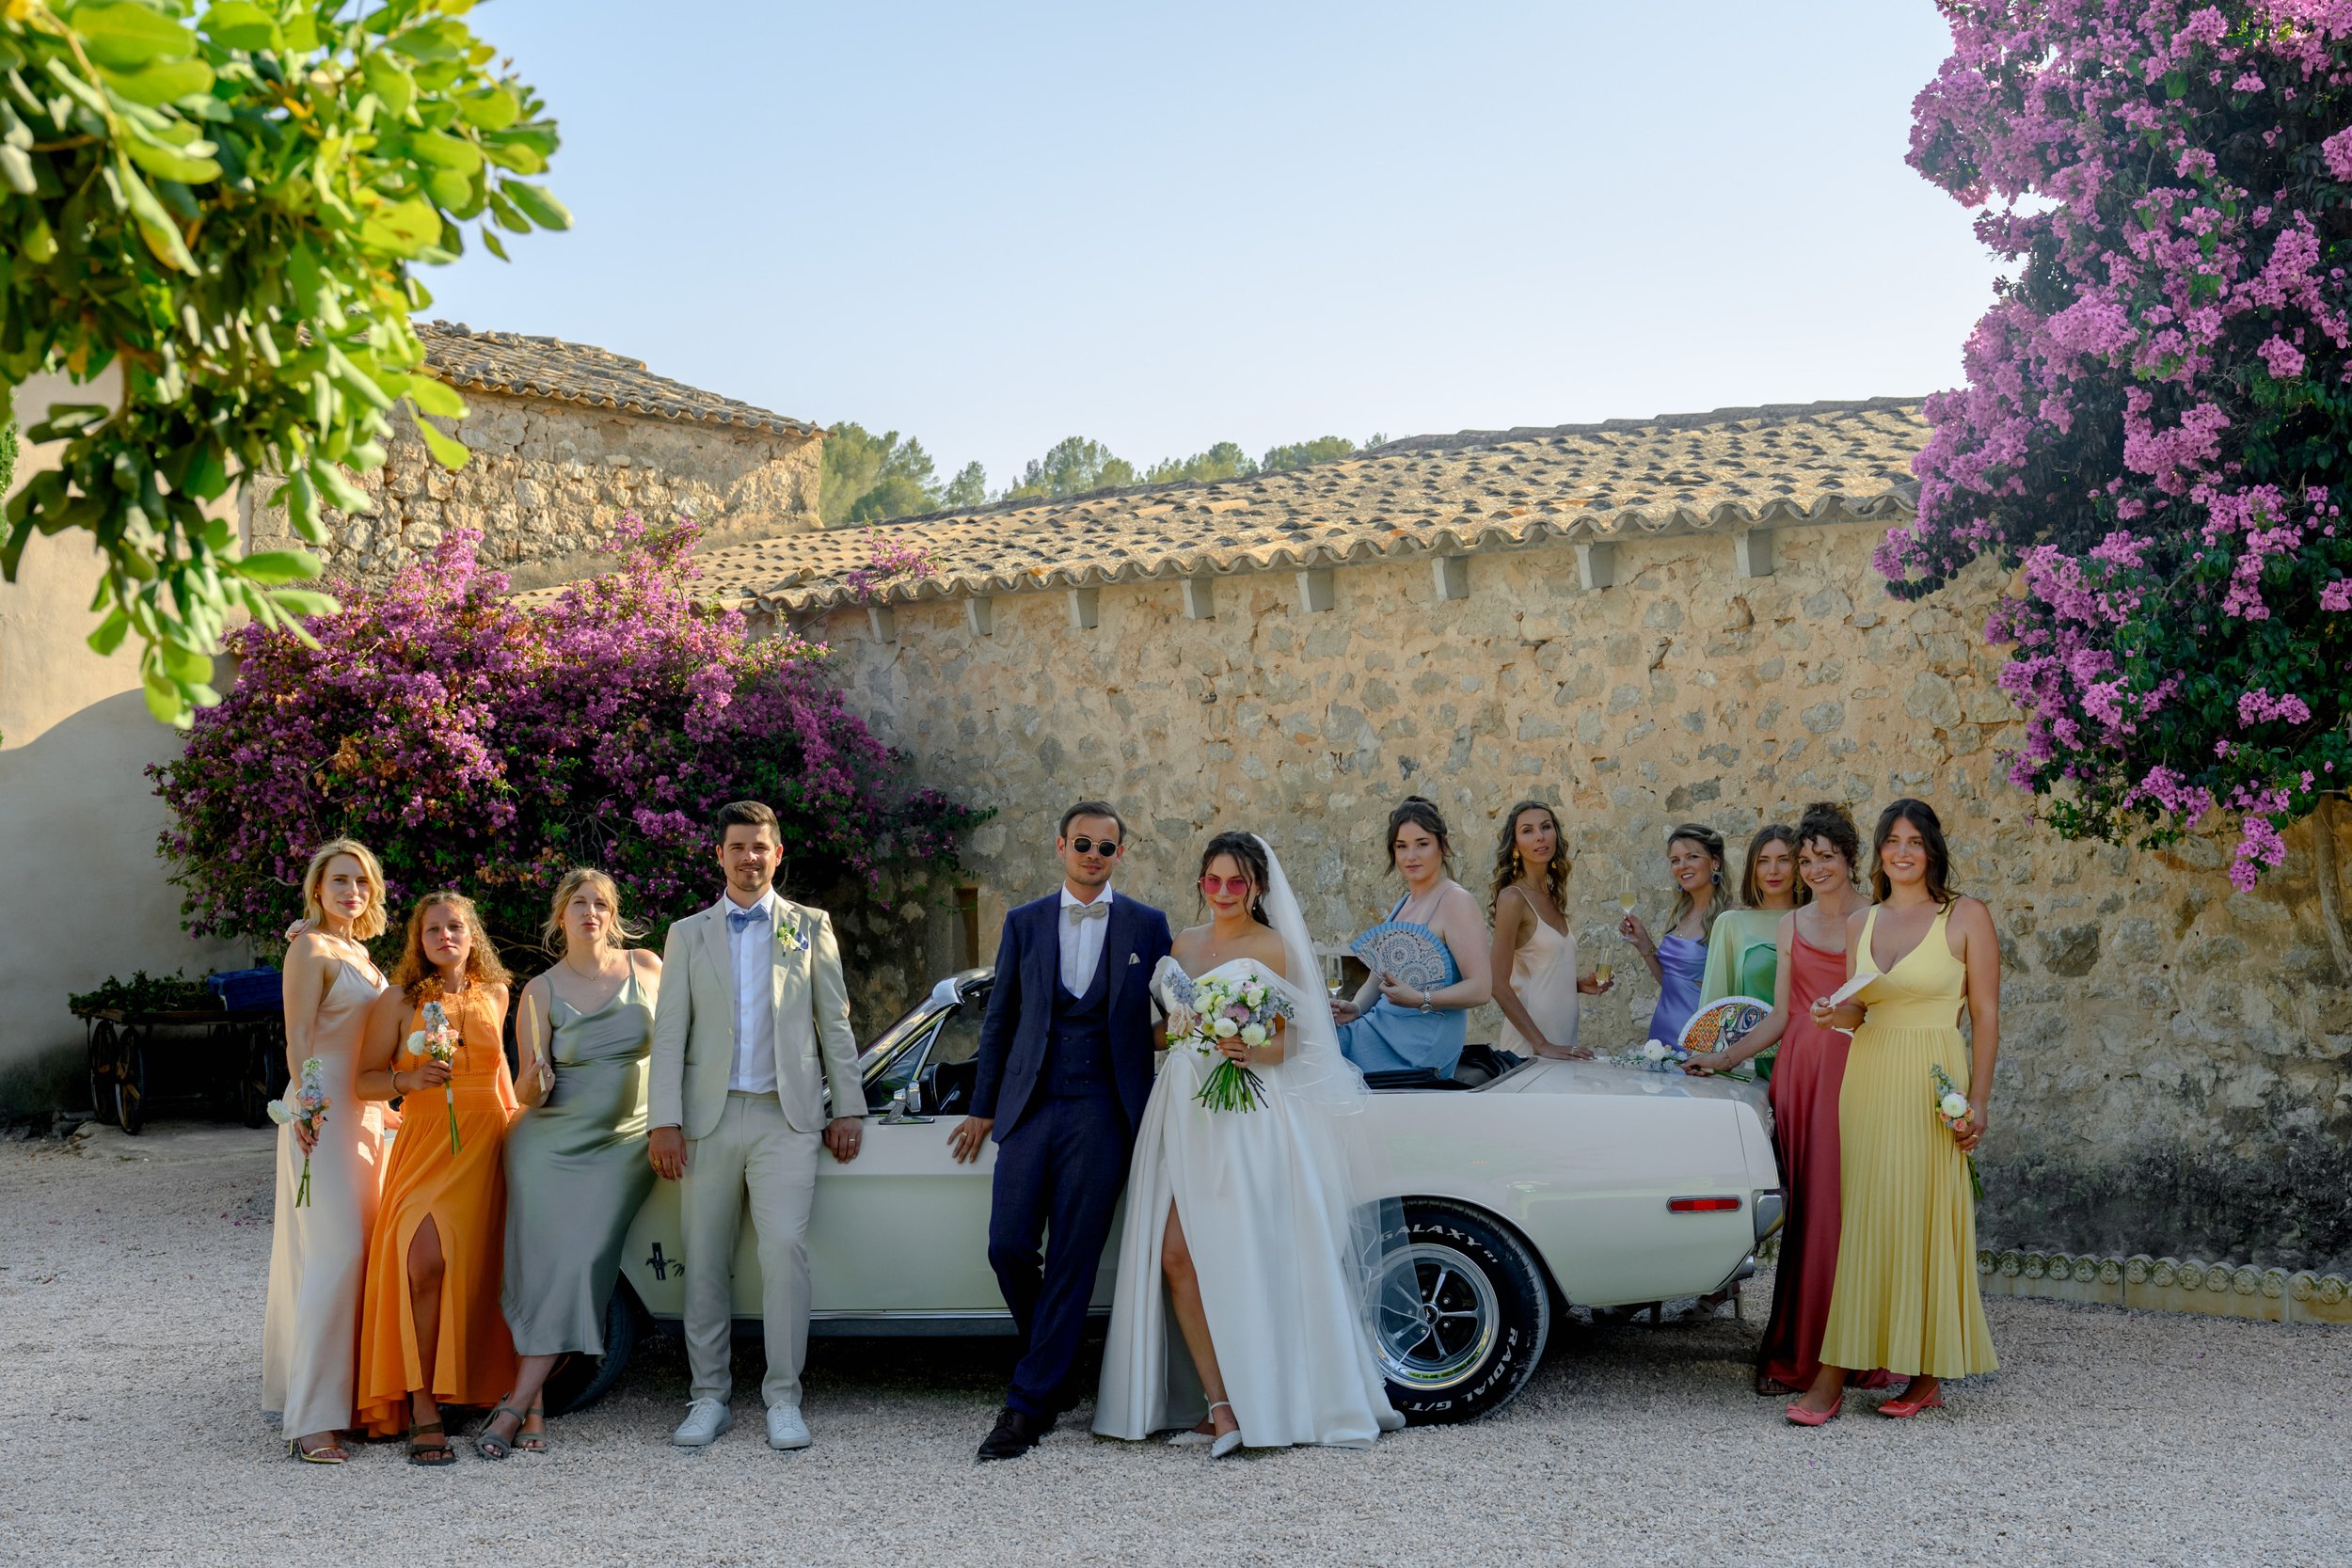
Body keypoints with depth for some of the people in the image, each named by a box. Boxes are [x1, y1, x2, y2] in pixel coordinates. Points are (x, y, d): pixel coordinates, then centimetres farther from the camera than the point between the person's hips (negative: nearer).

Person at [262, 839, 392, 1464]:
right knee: (333, 1254, -15)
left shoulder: (358, 952, 17)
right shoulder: (310, 949, -8)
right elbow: (298, 1038, -15)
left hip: (364, 1114, 9)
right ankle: (312, 1419, -16)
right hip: (324, 1111, -9)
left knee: (356, 1249, 10)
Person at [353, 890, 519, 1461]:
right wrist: (408, 1079, -16)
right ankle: (423, 1413, -17)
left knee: (480, 1272, -1)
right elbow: (366, 1079, 2)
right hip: (425, 1144, -3)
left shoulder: (493, 995, 13)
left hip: (488, 1145, 3)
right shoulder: (399, 1001, 4)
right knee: (425, 1263, -21)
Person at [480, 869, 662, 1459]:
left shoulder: (646, 967, 3)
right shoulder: (540, 992, 0)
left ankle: (515, 1405, -10)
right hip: (551, 1145, -1)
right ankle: (534, 1408, -1)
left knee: (582, 1266, -11)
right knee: (542, 1266, -8)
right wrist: (536, 1079, -26)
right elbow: (529, 1094, -3)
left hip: (625, 1146, 1)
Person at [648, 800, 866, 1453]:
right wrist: (665, 1122, -2)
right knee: (706, 1263, 3)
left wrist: (847, 1108, 4)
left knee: (784, 1248, -15)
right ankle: (709, 1398, 14)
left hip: (786, 1117, -2)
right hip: (709, 1120, 2)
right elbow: (670, 1033, 6)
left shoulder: (810, 927, 11)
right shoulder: (688, 934, 13)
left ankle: (783, 1399, -7)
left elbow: (835, 1024, 10)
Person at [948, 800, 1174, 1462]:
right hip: (1029, 1107, 2)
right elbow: (998, 1020, 14)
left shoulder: (1148, 925, 5)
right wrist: (982, 1108, 14)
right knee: (1008, 1248, -3)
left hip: (1102, 1111, -2)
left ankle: (1028, 1405, 3)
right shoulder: (1024, 923, 10)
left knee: (1072, 1260, -3)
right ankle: (1054, 1377, 20)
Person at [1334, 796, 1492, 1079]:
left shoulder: (1455, 901, -9)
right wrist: (1356, 1008, -1)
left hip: (1422, 1041, -8)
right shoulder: (1403, 904, 17)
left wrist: (1420, 999, -24)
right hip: (1384, 1027, 8)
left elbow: (1481, 987, -15)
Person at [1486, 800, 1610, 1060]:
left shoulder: (1552, 897, 11)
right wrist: (1542, 1045, -20)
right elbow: (1498, 985, -17)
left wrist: (1579, 985, 4)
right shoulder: (1513, 898, -11)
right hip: (1529, 1048, -7)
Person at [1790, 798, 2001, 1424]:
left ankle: (1928, 1372, 9)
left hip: (1933, 1083, -4)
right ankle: (1834, 1374, 1)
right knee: (1860, 1219, 1)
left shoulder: (1967, 917, 0)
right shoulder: (1859, 924, 13)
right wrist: (1839, 1016, -5)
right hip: (1868, 1075, 4)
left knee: (1926, 1220, -3)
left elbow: (1985, 1015, -2)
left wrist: (1977, 1101, -9)